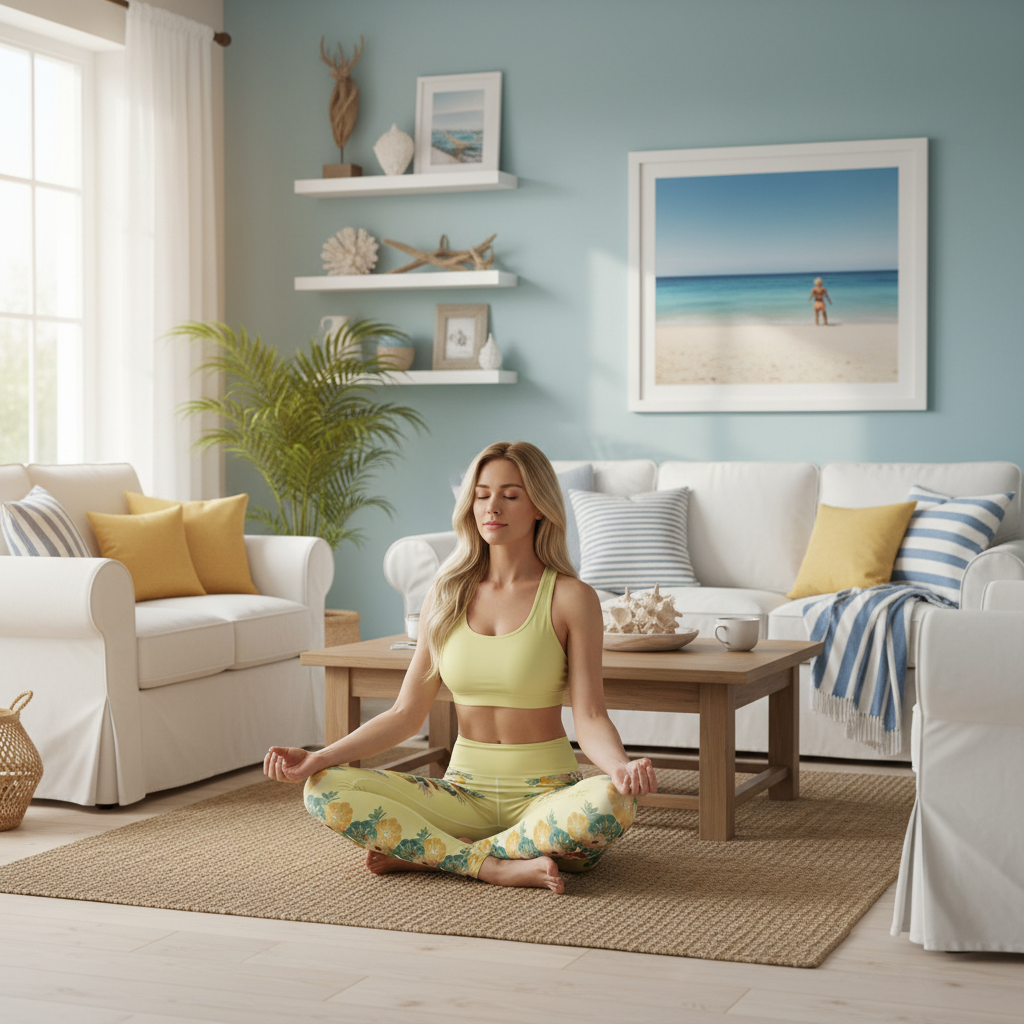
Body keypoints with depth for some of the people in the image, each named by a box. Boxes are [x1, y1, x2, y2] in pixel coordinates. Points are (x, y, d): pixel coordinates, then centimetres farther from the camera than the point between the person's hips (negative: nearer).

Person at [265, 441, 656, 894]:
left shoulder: (570, 598, -5)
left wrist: (620, 766, -32)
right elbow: (407, 713, 5)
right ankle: (496, 866, -22)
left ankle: (423, 854, -22)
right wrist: (319, 757, -7)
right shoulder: (446, 596, 6)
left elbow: (590, 718, -10)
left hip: (546, 791, -2)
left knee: (611, 804, -38)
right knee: (325, 791, -18)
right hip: (465, 791, 3)